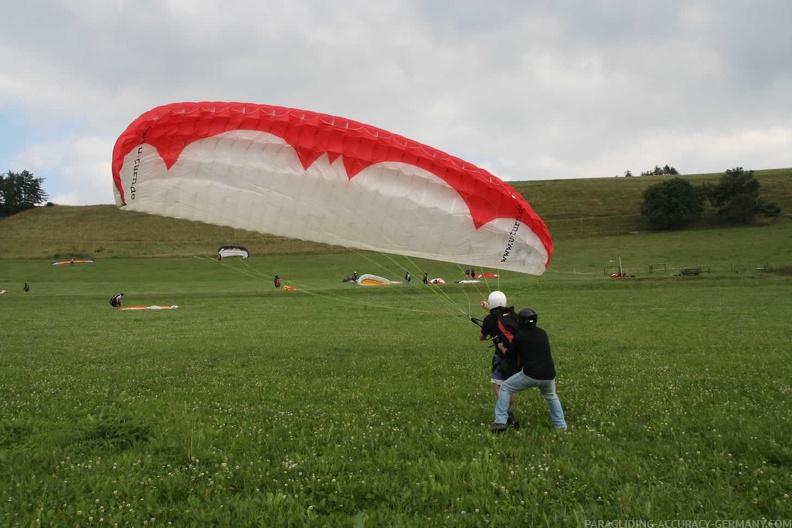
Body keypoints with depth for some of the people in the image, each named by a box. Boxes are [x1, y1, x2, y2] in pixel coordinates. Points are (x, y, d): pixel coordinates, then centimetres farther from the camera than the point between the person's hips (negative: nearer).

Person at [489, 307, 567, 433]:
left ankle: (500, 421, 4)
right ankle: (560, 426, 27)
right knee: (551, 397, 32)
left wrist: (502, 347, 34)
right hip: (548, 375, 5)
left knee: (505, 388, 12)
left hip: (530, 375, -4)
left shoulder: (520, 335, 0)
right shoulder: (543, 333, 13)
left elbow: (509, 353, 12)